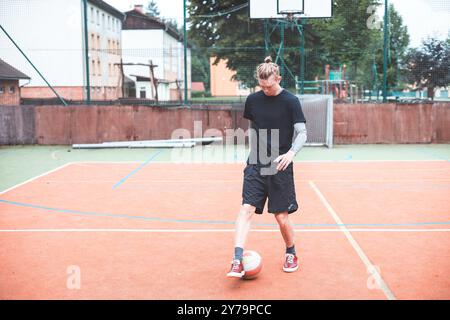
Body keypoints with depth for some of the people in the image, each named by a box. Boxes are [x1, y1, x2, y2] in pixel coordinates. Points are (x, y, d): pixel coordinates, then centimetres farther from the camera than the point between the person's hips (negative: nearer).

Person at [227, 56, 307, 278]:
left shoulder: (290, 101, -6)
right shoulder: (253, 100, 5)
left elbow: (302, 133, -8)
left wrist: (291, 152, -26)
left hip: (280, 167, -2)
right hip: (255, 166, 3)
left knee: (281, 216, 2)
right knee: (246, 209, -12)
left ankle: (291, 254, 30)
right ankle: (237, 262, -15)